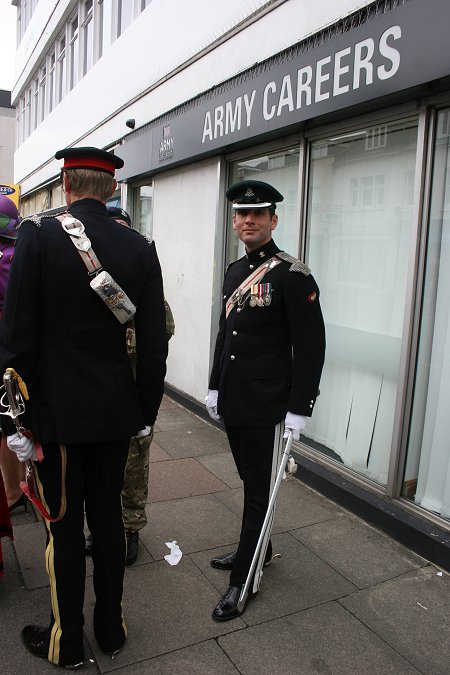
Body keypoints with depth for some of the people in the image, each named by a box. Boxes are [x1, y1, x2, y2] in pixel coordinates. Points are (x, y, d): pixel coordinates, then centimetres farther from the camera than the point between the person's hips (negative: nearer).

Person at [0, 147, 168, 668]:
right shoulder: (140, 248, -2)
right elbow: (154, 343, -1)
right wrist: (146, 411, 9)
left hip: (56, 412, -3)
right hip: (116, 412, 4)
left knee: (64, 526, 11)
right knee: (108, 517, 17)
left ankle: (66, 641, 30)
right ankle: (111, 627, 35)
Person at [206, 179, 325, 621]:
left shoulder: (292, 274, -13)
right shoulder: (234, 271, 11)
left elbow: (311, 345, -15)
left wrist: (299, 408, -16)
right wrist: (214, 387, 16)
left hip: (267, 405, -7)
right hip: (233, 400, 7)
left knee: (259, 489, 5)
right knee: (249, 480, 21)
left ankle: (244, 578, 20)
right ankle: (257, 548, 41)